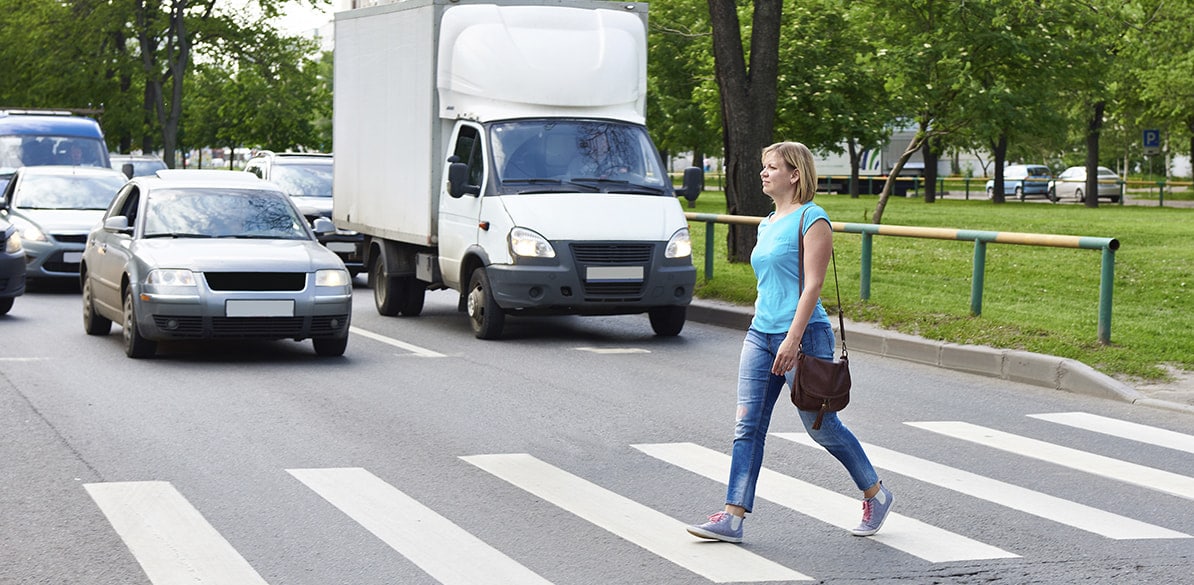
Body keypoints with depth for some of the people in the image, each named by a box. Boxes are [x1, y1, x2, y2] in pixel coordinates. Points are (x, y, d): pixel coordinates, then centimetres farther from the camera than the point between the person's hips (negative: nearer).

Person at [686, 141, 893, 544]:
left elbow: (812, 285, -16)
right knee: (747, 426, -1)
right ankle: (732, 518, -3)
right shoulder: (767, 225, 15)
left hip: (803, 334, -8)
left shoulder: (811, 219, -10)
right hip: (760, 333, 8)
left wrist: (793, 339, -23)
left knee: (822, 427, 3)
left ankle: (876, 495, 24)